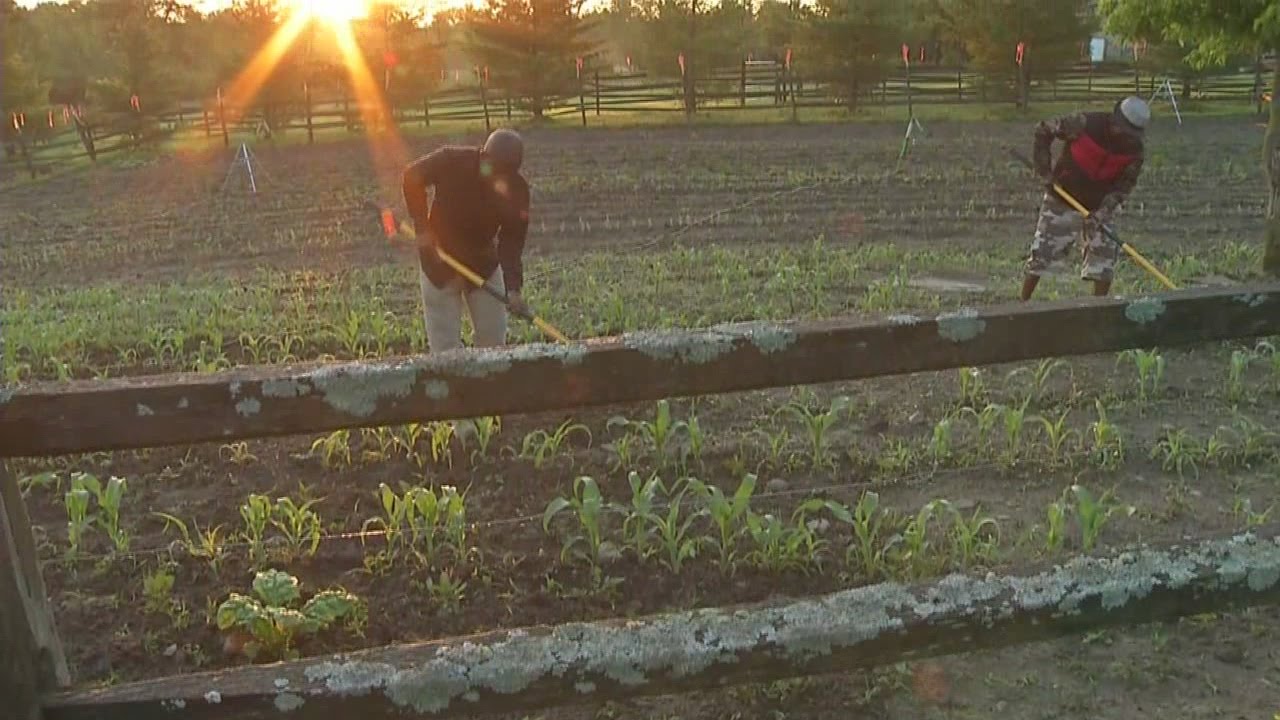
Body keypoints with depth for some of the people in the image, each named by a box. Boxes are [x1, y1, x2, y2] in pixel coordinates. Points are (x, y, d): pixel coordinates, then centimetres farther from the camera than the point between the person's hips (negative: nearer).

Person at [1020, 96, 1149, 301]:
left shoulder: (1135, 150, -11)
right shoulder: (1084, 123, -22)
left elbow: (1124, 186, -7)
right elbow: (1043, 131, -11)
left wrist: (1103, 212, -23)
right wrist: (1044, 169, -13)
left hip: (1099, 206, 3)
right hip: (1062, 201, -3)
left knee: (1105, 255, -1)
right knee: (1041, 253, -1)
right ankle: (1023, 303, 11)